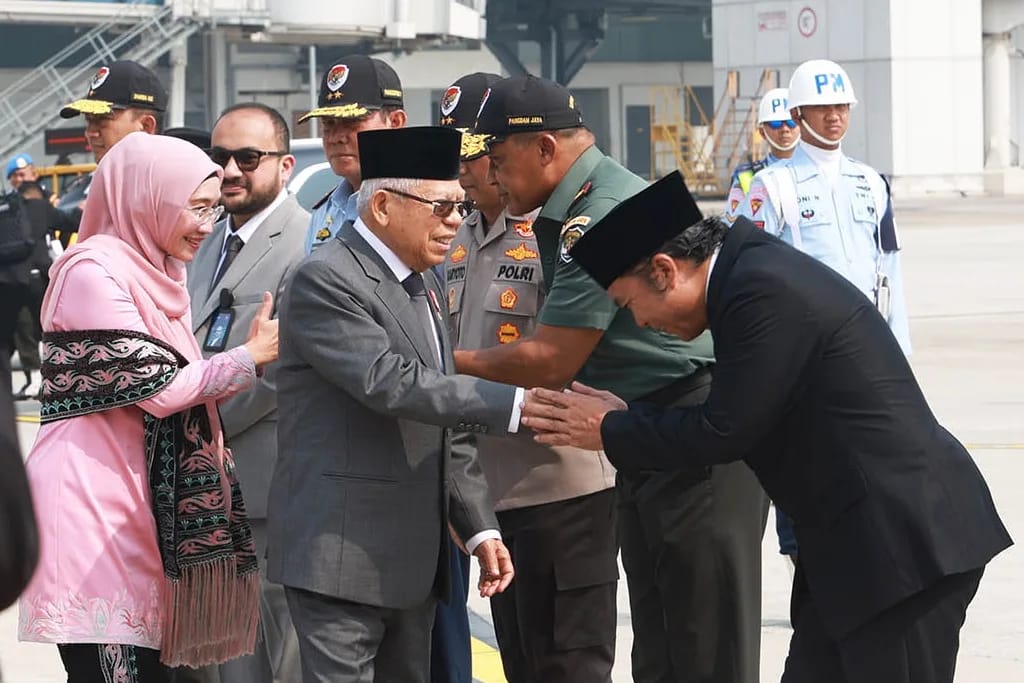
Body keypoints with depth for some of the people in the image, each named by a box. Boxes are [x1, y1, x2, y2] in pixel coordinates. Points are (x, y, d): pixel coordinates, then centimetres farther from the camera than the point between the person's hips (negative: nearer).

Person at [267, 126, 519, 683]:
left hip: (411, 559, 9)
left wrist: (479, 528, 14)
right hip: (339, 555, -9)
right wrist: (515, 405, -26)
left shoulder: (423, 286, 18)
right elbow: (393, 384, -25)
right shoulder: (326, 281, -12)